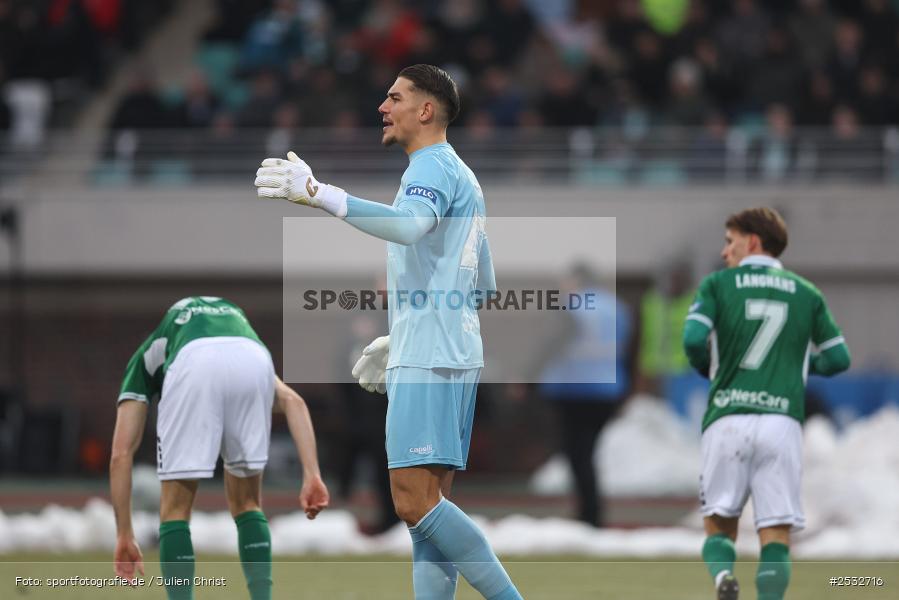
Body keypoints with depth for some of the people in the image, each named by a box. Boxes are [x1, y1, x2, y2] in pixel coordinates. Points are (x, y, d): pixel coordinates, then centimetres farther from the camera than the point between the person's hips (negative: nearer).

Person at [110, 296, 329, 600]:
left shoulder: (147, 357, 40)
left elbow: (121, 453, 28)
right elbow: (292, 401, 26)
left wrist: (124, 535, 32)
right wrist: (312, 475, 17)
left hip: (194, 365, -3)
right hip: (253, 362, 3)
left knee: (175, 509, 15)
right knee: (247, 504, 23)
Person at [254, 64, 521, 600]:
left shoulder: (433, 166, -8)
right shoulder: (462, 177, 23)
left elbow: (409, 224, -32)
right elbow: (484, 285, 30)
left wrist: (319, 194, -39)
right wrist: (400, 337, 33)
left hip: (427, 358, -10)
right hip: (457, 354, 10)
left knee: (416, 502, -15)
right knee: (429, 505, 6)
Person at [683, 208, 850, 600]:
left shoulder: (717, 285, 7)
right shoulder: (807, 294, 13)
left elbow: (693, 340, -7)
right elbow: (838, 359, 14)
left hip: (727, 419, -1)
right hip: (783, 421, 1)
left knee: (719, 527, 10)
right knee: (776, 536, 0)